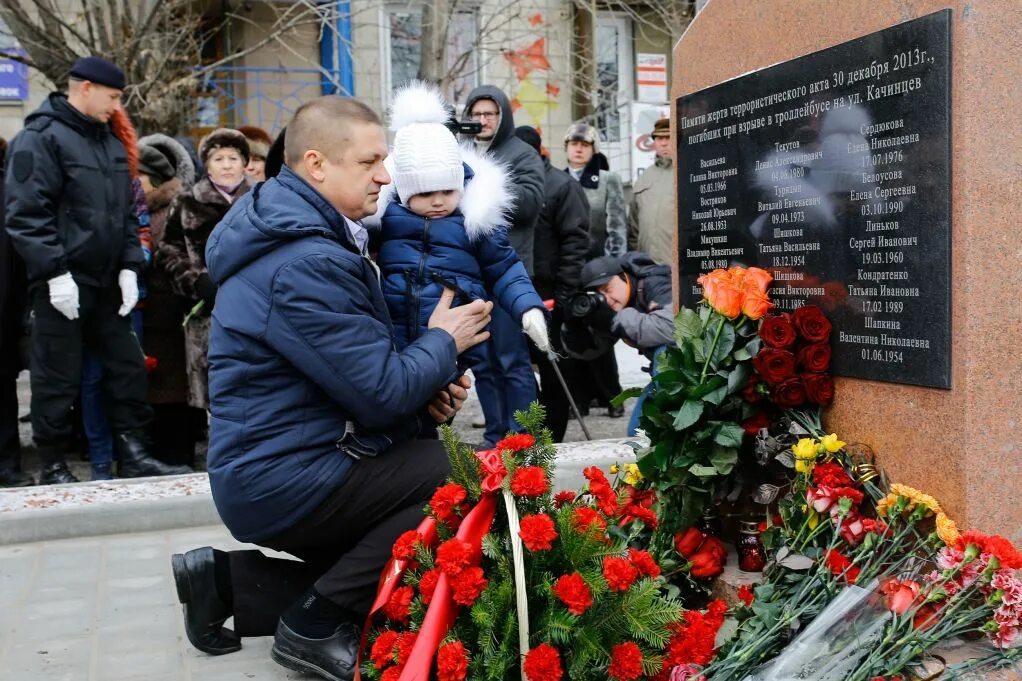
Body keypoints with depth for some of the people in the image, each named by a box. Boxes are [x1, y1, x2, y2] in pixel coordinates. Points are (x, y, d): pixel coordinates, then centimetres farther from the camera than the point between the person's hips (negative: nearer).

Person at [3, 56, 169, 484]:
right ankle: (53, 463, 14)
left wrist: (129, 267, 7)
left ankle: (133, 448, 20)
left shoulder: (110, 142, 15)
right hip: (63, 282, -7)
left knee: (128, 366, 9)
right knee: (58, 377, 2)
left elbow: (126, 212, 18)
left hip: (106, 281, 7)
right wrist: (54, 272, -19)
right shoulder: (41, 138, -9)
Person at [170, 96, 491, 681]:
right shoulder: (306, 264, -23)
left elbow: (358, 368, 18)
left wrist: (425, 390, 1)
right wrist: (444, 342, -5)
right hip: (284, 481, -10)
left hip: (274, 467, 10)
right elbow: (383, 394, -24)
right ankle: (313, 626, -8)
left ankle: (228, 579, 13)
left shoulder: (299, 235, 11)